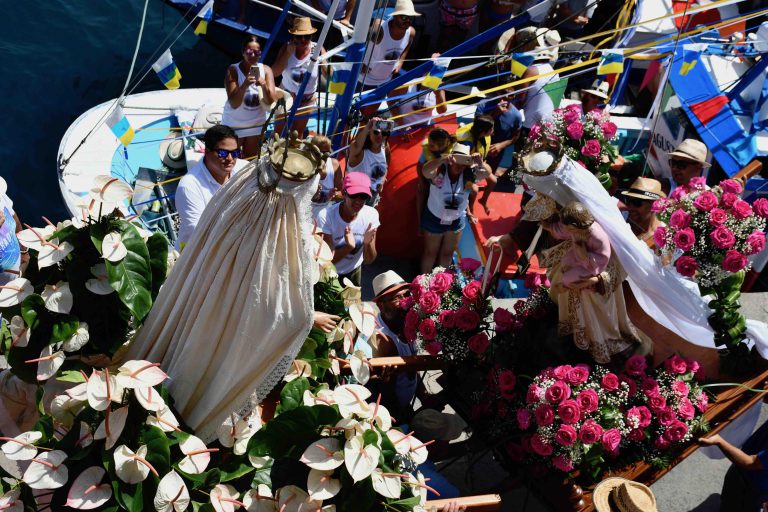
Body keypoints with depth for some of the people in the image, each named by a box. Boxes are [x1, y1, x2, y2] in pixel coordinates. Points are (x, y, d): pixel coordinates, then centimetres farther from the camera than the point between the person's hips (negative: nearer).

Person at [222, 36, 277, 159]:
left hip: (257, 123, 3)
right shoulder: (233, 70, -18)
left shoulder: (266, 70, -9)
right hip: (234, 124, -3)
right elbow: (234, 104, -24)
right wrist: (245, 85, -39)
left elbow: (271, 101, -13)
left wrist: (264, 85, -31)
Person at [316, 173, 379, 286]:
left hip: (354, 271, 3)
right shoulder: (326, 216, -29)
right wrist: (349, 246, -43)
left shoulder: (371, 215, -19)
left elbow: (369, 260, -15)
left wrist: (367, 243, -35)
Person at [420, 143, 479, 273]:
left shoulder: (467, 176, -20)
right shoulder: (439, 171, -33)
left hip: (457, 220, 3)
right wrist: (443, 159, -71)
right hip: (434, 218, -3)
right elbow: (425, 171, -55)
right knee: (430, 252, 19)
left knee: (448, 253, 24)